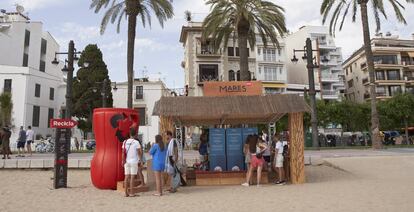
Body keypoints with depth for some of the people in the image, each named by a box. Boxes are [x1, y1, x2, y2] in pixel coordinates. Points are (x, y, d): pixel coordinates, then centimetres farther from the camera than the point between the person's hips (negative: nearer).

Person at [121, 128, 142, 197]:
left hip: (127, 162, 4)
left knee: (127, 177, 7)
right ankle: (131, 193, 1)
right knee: (132, 177, 0)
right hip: (134, 161, -4)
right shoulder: (136, 142, -8)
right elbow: (139, 152, -7)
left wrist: (123, 161, 10)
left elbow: (123, 152, 5)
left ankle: (126, 193, 10)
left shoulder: (125, 142, 5)